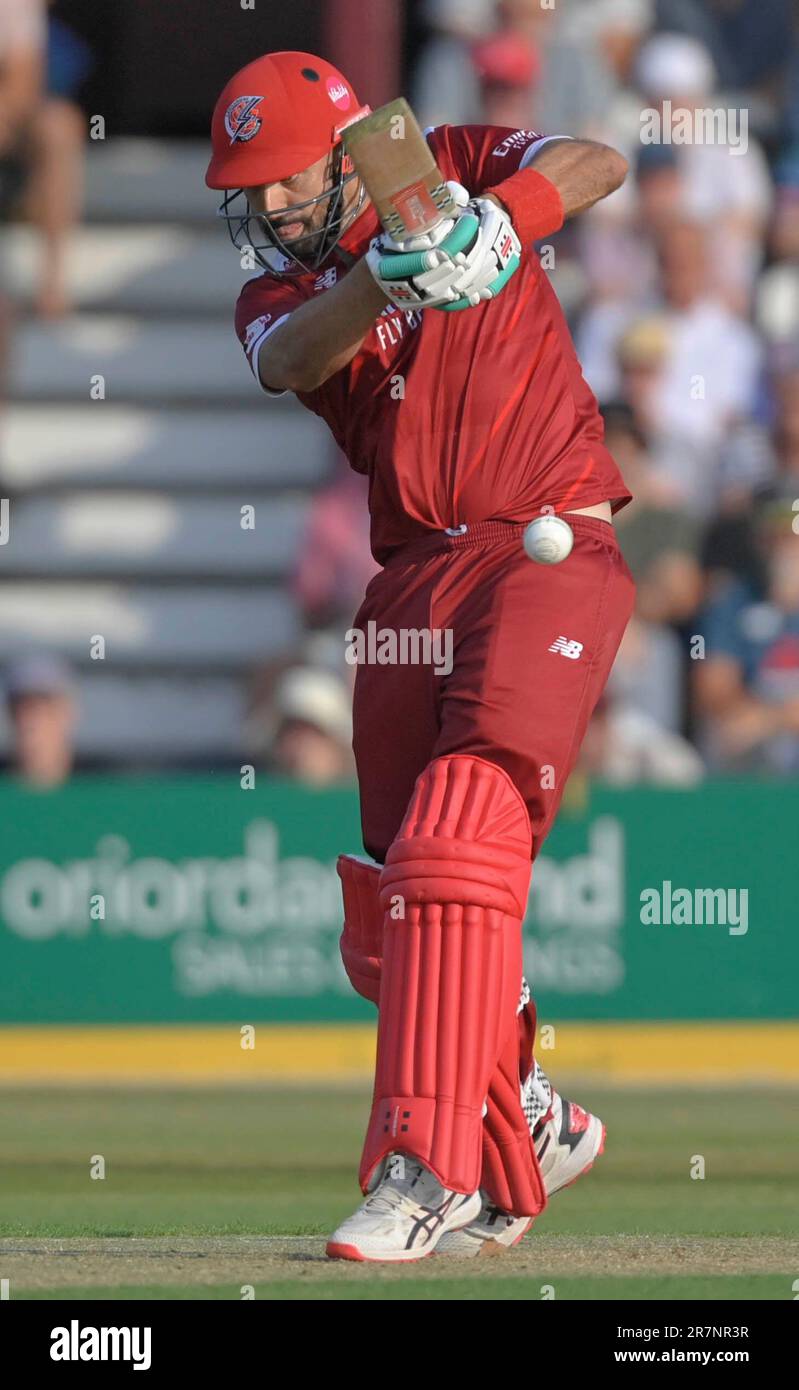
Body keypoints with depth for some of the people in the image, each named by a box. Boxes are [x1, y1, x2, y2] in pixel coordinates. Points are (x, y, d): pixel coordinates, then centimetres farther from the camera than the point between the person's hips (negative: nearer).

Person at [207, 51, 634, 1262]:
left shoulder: (452, 171, 6)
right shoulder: (279, 300, 12)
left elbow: (594, 164, -10)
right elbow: (292, 359, -13)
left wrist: (495, 223, -29)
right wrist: (390, 272, -32)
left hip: (549, 552, -5)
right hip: (410, 584, 5)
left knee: (457, 839, -21)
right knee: (390, 929, 3)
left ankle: (426, 1171, -25)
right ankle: (525, 1136, 24)